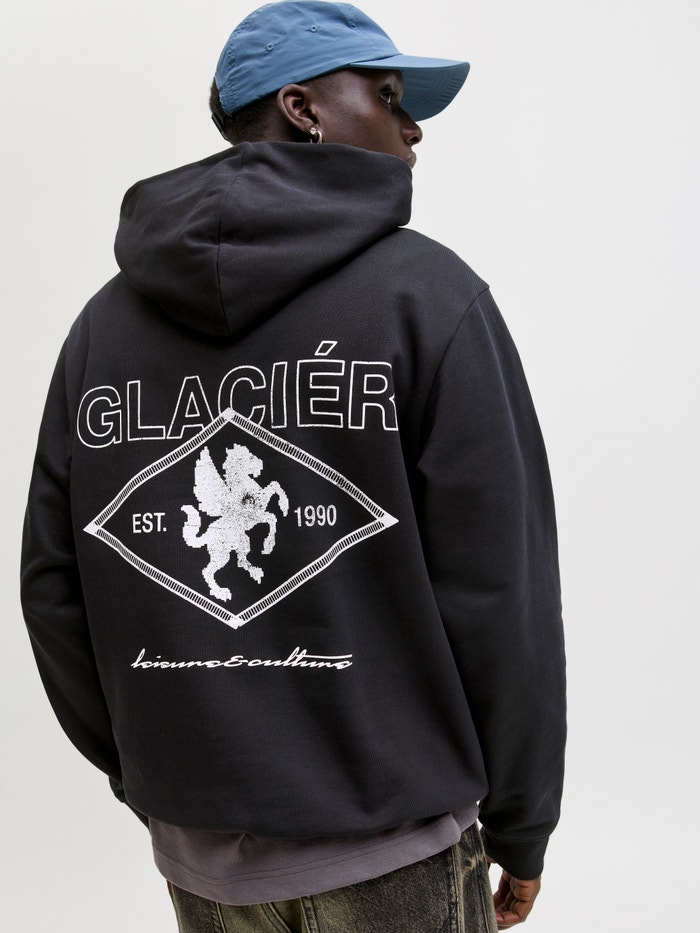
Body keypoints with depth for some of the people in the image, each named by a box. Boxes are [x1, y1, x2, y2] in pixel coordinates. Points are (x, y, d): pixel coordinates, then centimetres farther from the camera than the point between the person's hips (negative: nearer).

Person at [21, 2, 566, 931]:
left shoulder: (105, 318, 3)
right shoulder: (427, 293, -12)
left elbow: (54, 590, 4)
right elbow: (497, 591, -14)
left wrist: (143, 769, 16)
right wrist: (519, 826, -1)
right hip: (389, 850, -4)